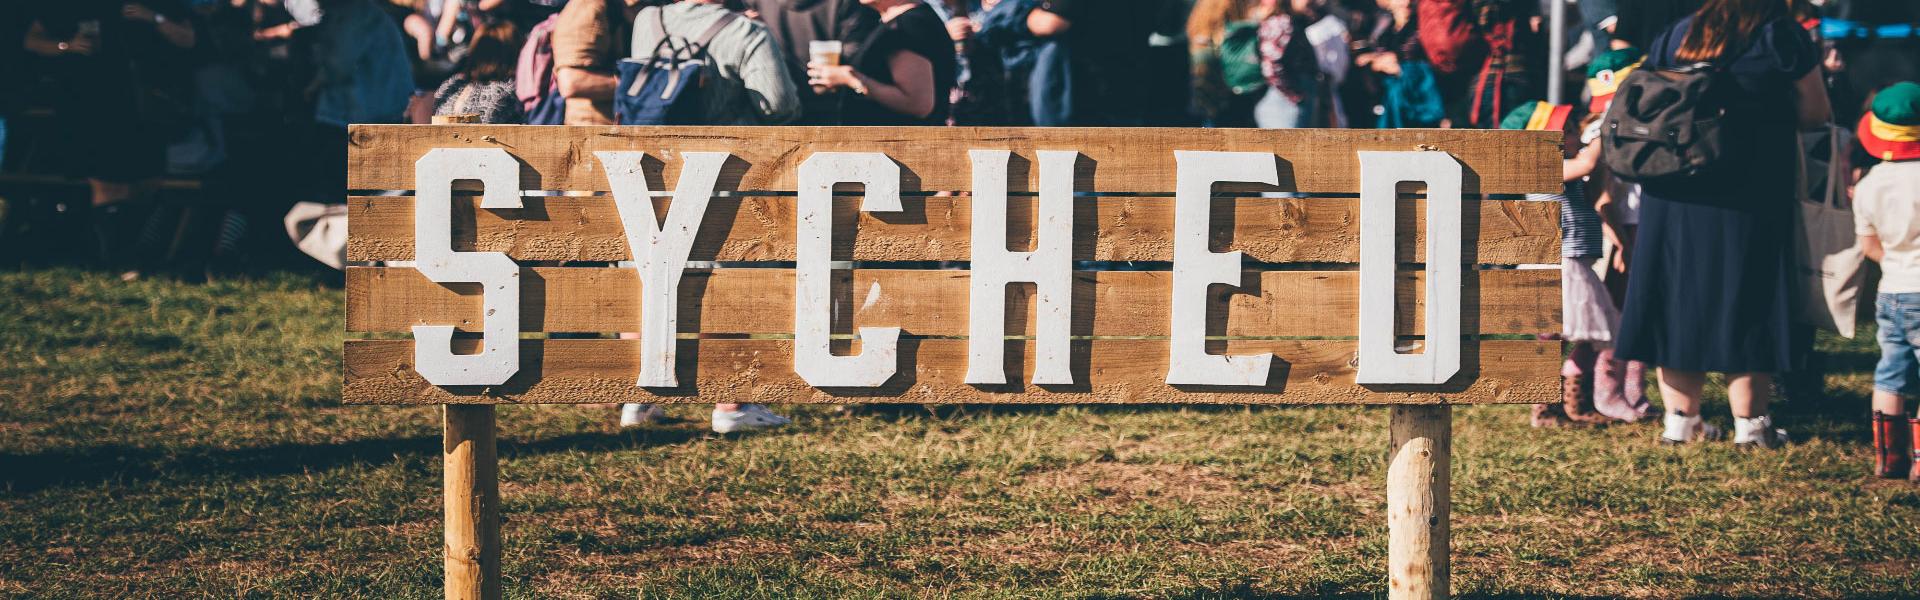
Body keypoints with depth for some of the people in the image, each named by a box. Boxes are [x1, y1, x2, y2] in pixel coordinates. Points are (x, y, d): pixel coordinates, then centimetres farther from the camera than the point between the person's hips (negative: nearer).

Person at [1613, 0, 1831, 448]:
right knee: (1746, 304, 3)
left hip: (1673, 195, 4)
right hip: (1750, 194, -4)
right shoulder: (1782, 37, -3)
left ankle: (1680, 416, 14)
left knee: (1679, 297, 10)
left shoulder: (1673, 37, 9)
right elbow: (1814, 114, 1)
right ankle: (1749, 423, 5)